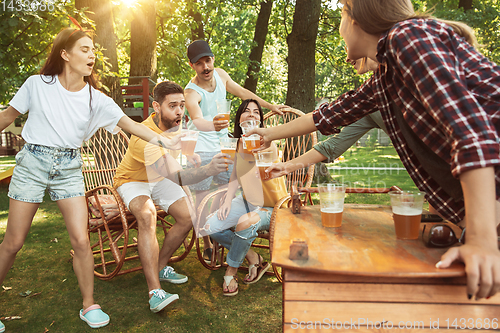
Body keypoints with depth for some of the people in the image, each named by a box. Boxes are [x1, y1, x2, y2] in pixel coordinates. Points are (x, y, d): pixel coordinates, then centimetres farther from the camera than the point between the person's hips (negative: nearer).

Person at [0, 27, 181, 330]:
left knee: (81, 240, -4)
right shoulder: (37, 84, -2)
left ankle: (89, 305, 12)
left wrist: (163, 141, -19)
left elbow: (130, 124, -7)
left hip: (69, 168, 1)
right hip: (32, 161, -1)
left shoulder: (95, 98, 0)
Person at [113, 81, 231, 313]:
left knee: (188, 217, -11)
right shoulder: (144, 137, -37)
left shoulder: (175, 124, -13)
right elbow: (175, 176, -49)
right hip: (132, 181, -7)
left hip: (160, 180, 7)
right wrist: (208, 170, -65)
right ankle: (155, 291, -36)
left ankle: (160, 267, 9)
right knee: (147, 216, -35)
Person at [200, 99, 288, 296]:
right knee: (209, 228, -9)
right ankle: (253, 259, 5)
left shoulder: (267, 144, -20)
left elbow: (273, 186, -30)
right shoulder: (239, 143, -1)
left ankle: (231, 271, -9)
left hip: (270, 208, -6)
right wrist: (228, 200, 0)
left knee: (245, 223, -37)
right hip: (247, 202, 6)